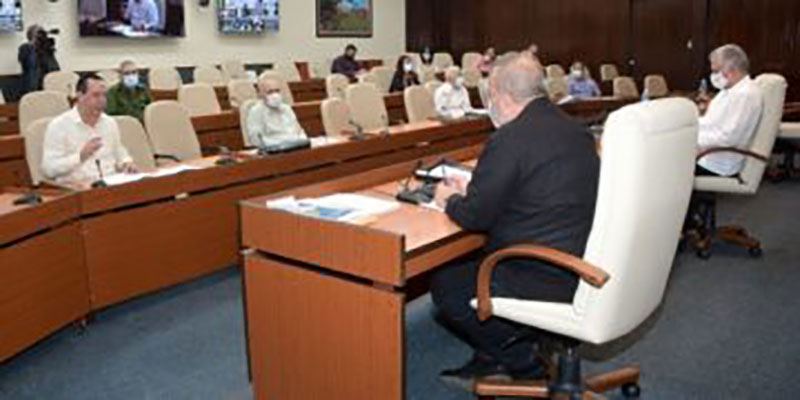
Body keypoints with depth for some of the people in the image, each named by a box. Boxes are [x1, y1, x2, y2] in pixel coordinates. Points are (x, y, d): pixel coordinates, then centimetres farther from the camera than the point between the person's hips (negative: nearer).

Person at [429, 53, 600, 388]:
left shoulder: (510, 139, -19)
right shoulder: (573, 129, 9)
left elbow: (475, 217, -13)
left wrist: (450, 199, 9)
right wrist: (471, 190, 23)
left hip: (551, 280, -9)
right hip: (584, 264, 10)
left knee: (445, 285, 6)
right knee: (468, 264, 22)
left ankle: (523, 362, 14)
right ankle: (493, 360, 25)